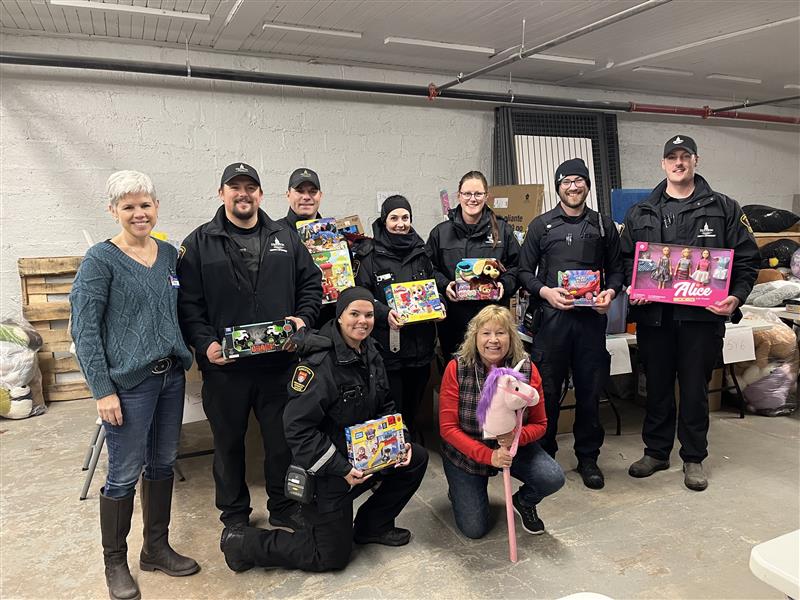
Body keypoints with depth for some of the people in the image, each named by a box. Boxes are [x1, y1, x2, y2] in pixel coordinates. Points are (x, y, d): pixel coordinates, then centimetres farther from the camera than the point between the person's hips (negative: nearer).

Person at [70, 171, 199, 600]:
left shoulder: (170, 255, 7)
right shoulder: (101, 259, -9)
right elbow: (84, 329, -11)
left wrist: (189, 356, 7)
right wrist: (103, 390, -14)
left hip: (171, 377, 6)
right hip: (128, 384, -6)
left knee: (163, 464, 15)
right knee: (125, 474, 5)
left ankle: (157, 549, 33)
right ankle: (115, 563, 25)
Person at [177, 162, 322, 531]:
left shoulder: (285, 239, 8)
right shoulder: (199, 244, 0)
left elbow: (311, 283, 13)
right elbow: (187, 303, -4)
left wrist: (303, 317, -4)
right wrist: (205, 344, -16)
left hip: (279, 361, 2)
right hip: (224, 366, -2)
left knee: (283, 438, 13)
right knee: (229, 443, 14)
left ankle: (283, 507, 34)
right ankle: (234, 515, 33)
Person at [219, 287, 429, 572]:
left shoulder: (370, 354, 1)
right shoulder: (320, 363, -27)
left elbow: (384, 406, 12)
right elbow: (297, 428, -28)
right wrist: (341, 469, -26)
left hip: (362, 454, 8)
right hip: (324, 472, -8)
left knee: (417, 458, 2)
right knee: (333, 556, 3)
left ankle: (373, 526, 19)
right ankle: (243, 542, 15)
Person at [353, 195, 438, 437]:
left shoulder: (420, 252, 11)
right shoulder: (371, 255, -4)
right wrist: (384, 313, -23)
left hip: (420, 343, 5)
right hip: (387, 344, -4)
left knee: (414, 405, 16)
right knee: (392, 408, 0)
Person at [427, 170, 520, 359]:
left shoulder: (502, 229, 7)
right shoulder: (440, 232, 7)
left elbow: (516, 266, 9)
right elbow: (430, 268, 8)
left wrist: (504, 284, -9)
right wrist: (444, 285, -10)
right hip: (453, 317, 0)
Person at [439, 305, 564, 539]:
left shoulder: (527, 369, -15)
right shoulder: (456, 369, -20)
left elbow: (539, 424, -8)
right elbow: (448, 428, -19)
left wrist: (516, 436, -31)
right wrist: (489, 456, -29)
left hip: (514, 447, 2)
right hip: (467, 451, -2)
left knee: (553, 479, -23)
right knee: (475, 529, -5)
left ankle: (523, 502, 13)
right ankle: (460, 489, 29)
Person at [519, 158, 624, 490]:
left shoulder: (604, 225, 13)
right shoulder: (541, 225, 8)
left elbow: (616, 269, 16)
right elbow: (524, 271, 6)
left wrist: (611, 292, -5)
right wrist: (544, 291, -12)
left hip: (591, 317, 2)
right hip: (551, 317, -1)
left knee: (590, 390, 7)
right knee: (547, 390, 3)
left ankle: (588, 457, 22)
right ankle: (543, 455, 18)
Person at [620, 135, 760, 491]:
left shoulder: (724, 209, 5)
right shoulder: (641, 213, 9)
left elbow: (747, 259, 4)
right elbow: (625, 258, 11)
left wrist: (736, 296, -11)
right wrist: (632, 288, -8)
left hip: (702, 315, -1)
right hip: (653, 315, 2)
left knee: (695, 388, 8)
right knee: (657, 386, 12)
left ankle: (693, 458, 24)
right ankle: (656, 452, 27)